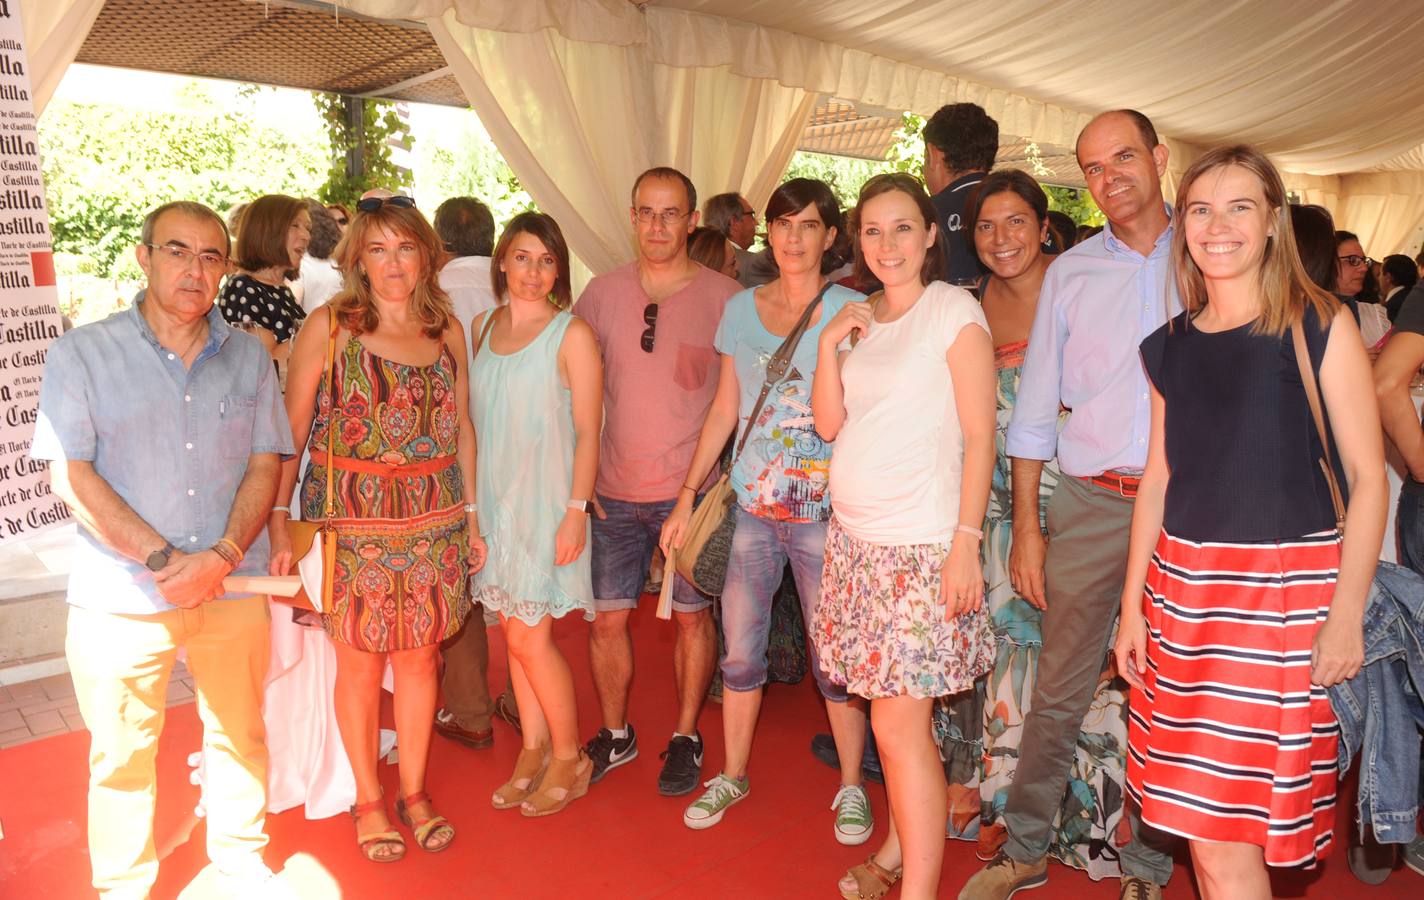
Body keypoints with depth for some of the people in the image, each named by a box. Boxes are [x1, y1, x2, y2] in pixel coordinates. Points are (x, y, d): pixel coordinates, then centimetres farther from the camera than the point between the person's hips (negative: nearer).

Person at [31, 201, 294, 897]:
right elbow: (70, 474, -8)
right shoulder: (83, 352, -1)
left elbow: (266, 465, 2)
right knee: (121, 754, 11)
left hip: (234, 588, 2)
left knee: (240, 735, 14)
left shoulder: (249, 357, 6)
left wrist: (220, 556, -13)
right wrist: (163, 560, -15)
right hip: (121, 596, -2)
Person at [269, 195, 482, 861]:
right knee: (360, 658, 7)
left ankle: (414, 791, 29)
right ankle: (368, 800, 27)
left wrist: (470, 513, 10)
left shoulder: (447, 330, 6)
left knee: (419, 654, 11)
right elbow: (291, 430, -5)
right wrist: (279, 522, -10)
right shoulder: (328, 326, -5)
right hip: (350, 517, -3)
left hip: (433, 518, 3)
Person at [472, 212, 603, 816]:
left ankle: (569, 758, 16)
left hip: (546, 499, -5)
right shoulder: (483, 327, 9)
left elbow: (588, 432, -9)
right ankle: (533, 749, 27)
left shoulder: (572, 334, -8)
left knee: (529, 637, -3)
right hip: (492, 496, 6)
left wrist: (577, 509, -15)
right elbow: (476, 419, 13)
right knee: (515, 633, 12)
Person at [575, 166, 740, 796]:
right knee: (606, 617, 8)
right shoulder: (602, 294, 3)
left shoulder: (724, 297, -4)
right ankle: (615, 735, 30)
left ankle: (685, 739, 28)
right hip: (614, 490, 2)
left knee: (692, 614, 9)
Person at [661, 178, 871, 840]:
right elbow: (723, 412, 11)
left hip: (823, 512, -3)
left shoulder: (850, 312, -2)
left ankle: (851, 787, 24)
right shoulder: (742, 308, 8)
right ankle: (732, 775, 30)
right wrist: (686, 498, 9)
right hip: (751, 509, 3)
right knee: (739, 652, 11)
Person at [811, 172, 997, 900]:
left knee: (899, 727, -6)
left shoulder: (954, 310, -5)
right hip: (854, 537, 6)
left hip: (921, 546, -5)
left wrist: (966, 541, -16)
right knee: (891, 716, 12)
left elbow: (979, 436, -10)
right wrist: (830, 343, -3)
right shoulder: (860, 318, 13)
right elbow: (829, 423, 9)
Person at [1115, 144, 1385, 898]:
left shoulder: (1320, 326, -2)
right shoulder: (1168, 347, 9)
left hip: (1289, 588, -4)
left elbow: (1367, 475, -5)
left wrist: (1346, 615, -10)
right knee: (1200, 824, 11)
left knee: (1228, 831, -3)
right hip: (1184, 587, 4)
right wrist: (1133, 604, 9)